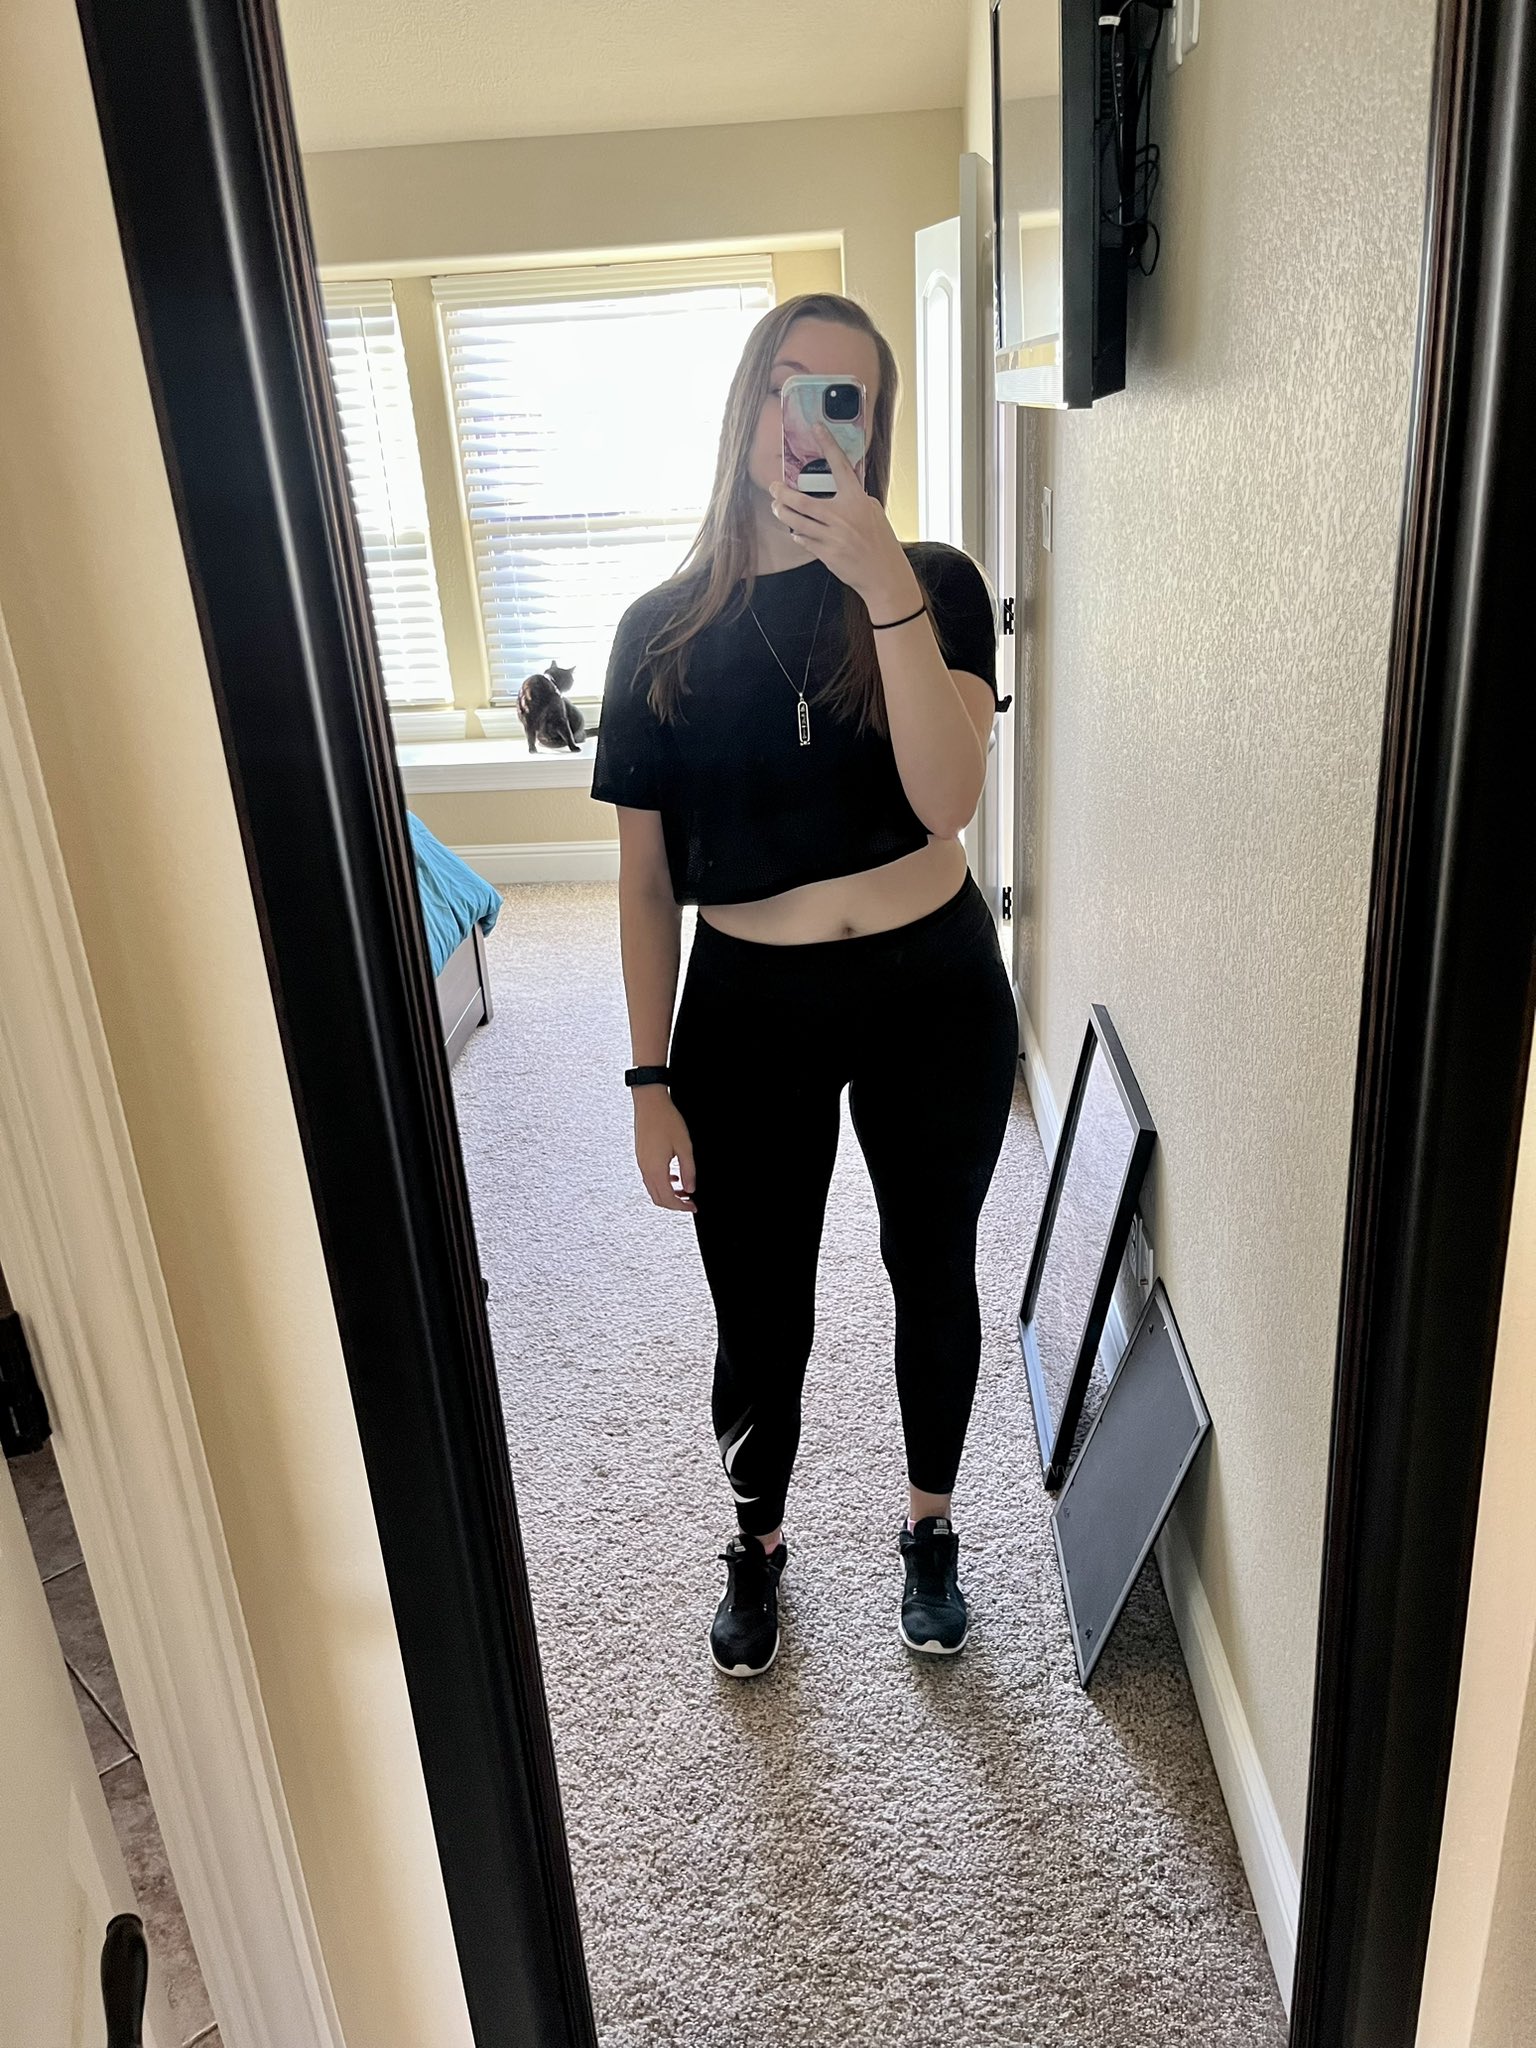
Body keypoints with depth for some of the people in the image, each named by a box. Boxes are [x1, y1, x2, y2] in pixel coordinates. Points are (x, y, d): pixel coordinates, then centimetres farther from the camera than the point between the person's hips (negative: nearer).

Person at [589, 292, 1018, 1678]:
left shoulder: (935, 585, -5)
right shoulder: (667, 629, -2)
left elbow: (946, 801, -21)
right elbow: (646, 878, 0)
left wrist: (886, 588, -30)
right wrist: (651, 1080, -2)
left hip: (932, 992, 0)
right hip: (750, 1007, 1)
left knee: (933, 1275, 17)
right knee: (760, 1317, 12)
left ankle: (931, 1527, 45)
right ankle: (759, 1540, 43)